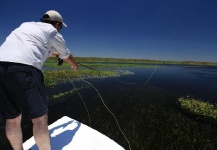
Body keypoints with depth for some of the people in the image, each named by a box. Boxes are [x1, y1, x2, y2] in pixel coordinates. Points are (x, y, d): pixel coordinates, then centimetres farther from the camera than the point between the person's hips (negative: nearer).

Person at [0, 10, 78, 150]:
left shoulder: (26, 25, 30)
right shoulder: (53, 32, 13)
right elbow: (67, 56, 22)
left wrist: (54, 53, 57)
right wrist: (75, 65, 43)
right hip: (24, 68, -7)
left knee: (12, 118, 16)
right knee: (39, 117, 1)